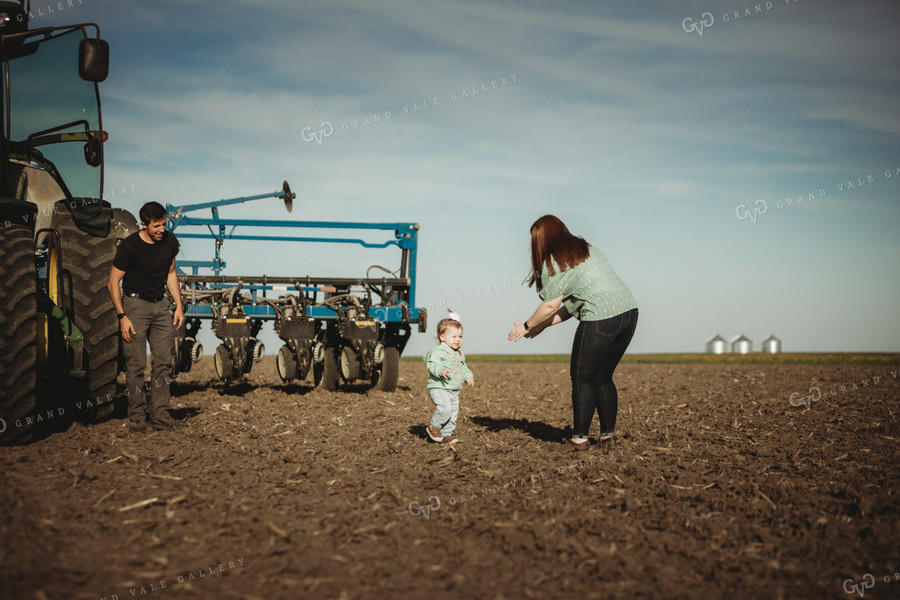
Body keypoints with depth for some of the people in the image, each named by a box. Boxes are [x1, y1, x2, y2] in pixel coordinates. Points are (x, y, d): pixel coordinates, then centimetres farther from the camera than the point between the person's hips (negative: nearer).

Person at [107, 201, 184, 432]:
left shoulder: (169, 241, 1)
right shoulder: (130, 246, -15)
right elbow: (113, 283, -9)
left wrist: (179, 305, 9)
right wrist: (122, 317, -15)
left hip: (160, 304, 5)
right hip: (135, 303, -5)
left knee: (165, 361, 1)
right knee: (136, 364, -6)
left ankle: (159, 413, 6)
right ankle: (137, 415, 2)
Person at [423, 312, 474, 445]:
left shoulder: (459, 354, 17)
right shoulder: (438, 351, -11)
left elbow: (463, 368, 29)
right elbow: (432, 365, -22)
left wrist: (468, 376, 10)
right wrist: (441, 371, -41)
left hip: (454, 390, 9)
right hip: (438, 388, -8)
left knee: (453, 412, 7)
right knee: (445, 408, -25)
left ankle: (446, 435, 20)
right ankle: (433, 427, -3)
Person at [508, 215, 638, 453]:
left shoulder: (555, 262, -3)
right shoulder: (586, 250, 23)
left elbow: (551, 306, -4)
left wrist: (527, 325, 12)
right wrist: (542, 325, 24)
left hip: (601, 320, -8)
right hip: (628, 311, 8)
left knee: (582, 378, 6)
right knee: (603, 378, 18)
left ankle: (580, 438, 11)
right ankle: (608, 436, 20)